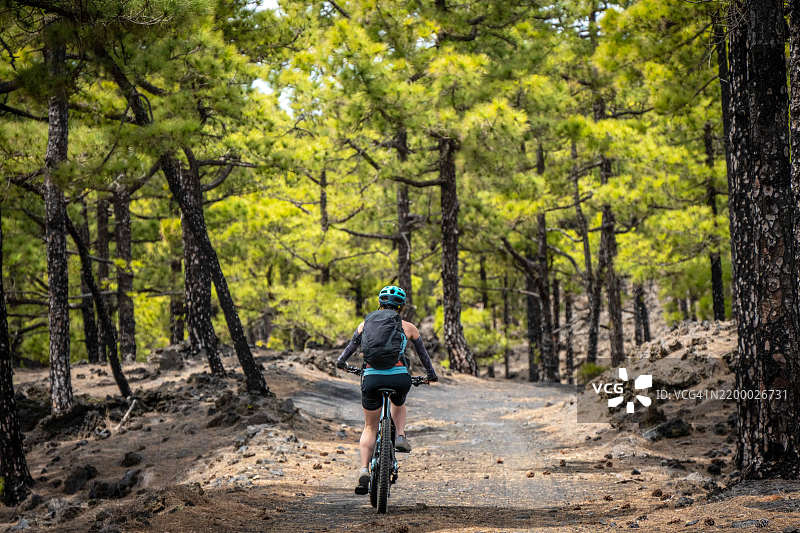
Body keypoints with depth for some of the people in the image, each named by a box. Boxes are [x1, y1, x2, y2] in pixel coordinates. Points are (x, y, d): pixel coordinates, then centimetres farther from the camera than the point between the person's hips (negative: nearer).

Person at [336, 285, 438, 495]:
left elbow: (351, 346, 20)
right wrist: (432, 375, 38)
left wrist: (341, 362, 39)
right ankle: (400, 436, 11)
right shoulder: (407, 327, 13)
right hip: (399, 377, -1)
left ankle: (364, 470, -4)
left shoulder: (366, 323, 15)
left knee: (370, 427, 14)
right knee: (399, 404, 35)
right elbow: (423, 353, 23)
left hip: (371, 377, 1)